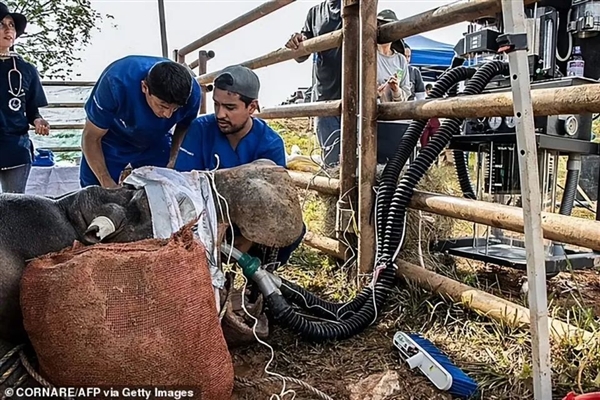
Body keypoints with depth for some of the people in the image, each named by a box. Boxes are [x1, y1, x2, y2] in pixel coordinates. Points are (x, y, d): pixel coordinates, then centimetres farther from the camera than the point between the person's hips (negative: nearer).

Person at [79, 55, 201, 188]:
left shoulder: (192, 93, -29)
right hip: (112, 142, -2)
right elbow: (91, 138, -24)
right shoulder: (116, 84, -37)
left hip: (156, 144, 2)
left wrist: (174, 161, -21)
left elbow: (184, 128, -5)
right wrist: (107, 184, -30)